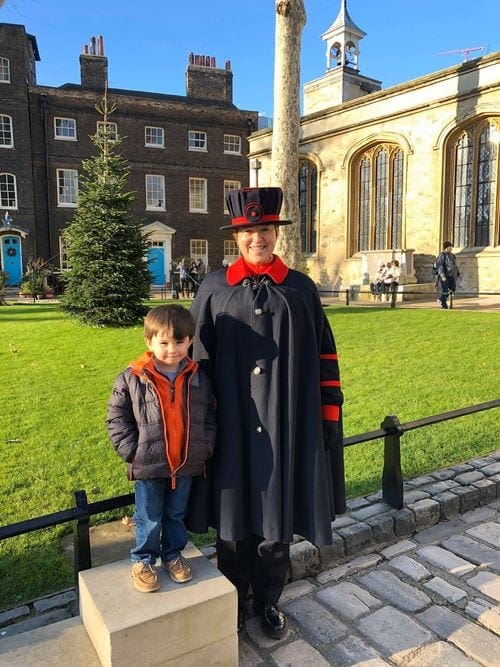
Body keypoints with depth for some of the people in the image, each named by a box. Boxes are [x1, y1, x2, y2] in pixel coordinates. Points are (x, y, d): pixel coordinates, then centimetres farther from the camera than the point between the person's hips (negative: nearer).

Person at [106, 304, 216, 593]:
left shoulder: (198, 378, -3)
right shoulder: (132, 378, -12)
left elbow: (210, 417, 6)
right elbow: (117, 418, -5)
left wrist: (205, 448, -3)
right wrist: (132, 451, -11)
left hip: (187, 465, 3)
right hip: (148, 466, -2)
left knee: (177, 515, 21)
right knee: (149, 518, 14)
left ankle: (173, 553, 43)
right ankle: (143, 560, 37)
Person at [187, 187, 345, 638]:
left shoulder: (301, 289, 2)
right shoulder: (214, 289, 0)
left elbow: (324, 355, 5)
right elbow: (196, 355, 5)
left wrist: (330, 413, 2)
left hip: (287, 427, 1)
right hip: (230, 428, 0)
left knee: (278, 520, 13)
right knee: (233, 521, 13)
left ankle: (269, 601, 37)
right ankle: (233, 600, 39)